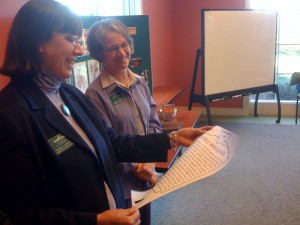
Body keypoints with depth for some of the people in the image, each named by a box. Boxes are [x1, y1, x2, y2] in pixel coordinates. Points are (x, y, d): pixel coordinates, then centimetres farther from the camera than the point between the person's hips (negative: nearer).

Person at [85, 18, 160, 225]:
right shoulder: (96, 93, -18)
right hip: (119, 182, -6)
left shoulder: (140, 82, 2)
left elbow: (154, 124, 3)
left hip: (146, 177, 6)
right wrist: (135, 168, -19)